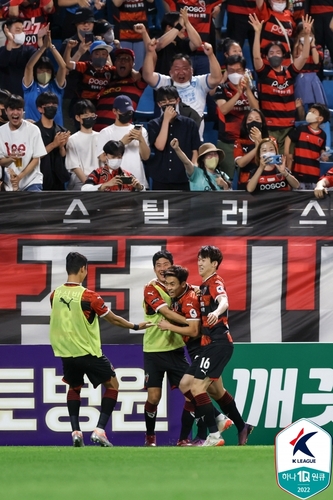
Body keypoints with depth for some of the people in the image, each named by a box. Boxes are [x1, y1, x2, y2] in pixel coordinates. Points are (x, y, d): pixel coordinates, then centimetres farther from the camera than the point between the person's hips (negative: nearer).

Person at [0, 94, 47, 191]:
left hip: (32, 182, -3)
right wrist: (10, 159, -19)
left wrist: (19, 177, -15)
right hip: (9, 185, 3)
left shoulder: (33, 130, -5)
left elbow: (36, 159, -4)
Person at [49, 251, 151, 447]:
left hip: (66, 353, 5)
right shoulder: (89, 296, -18)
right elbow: (114, 319, -6)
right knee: (113, 385, 12)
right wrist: (136, 326, 8)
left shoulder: (55, 295, -4)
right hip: (88, 352, -5)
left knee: (74, 388, 26)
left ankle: (76, 432, 11)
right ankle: (99, 430, -1)